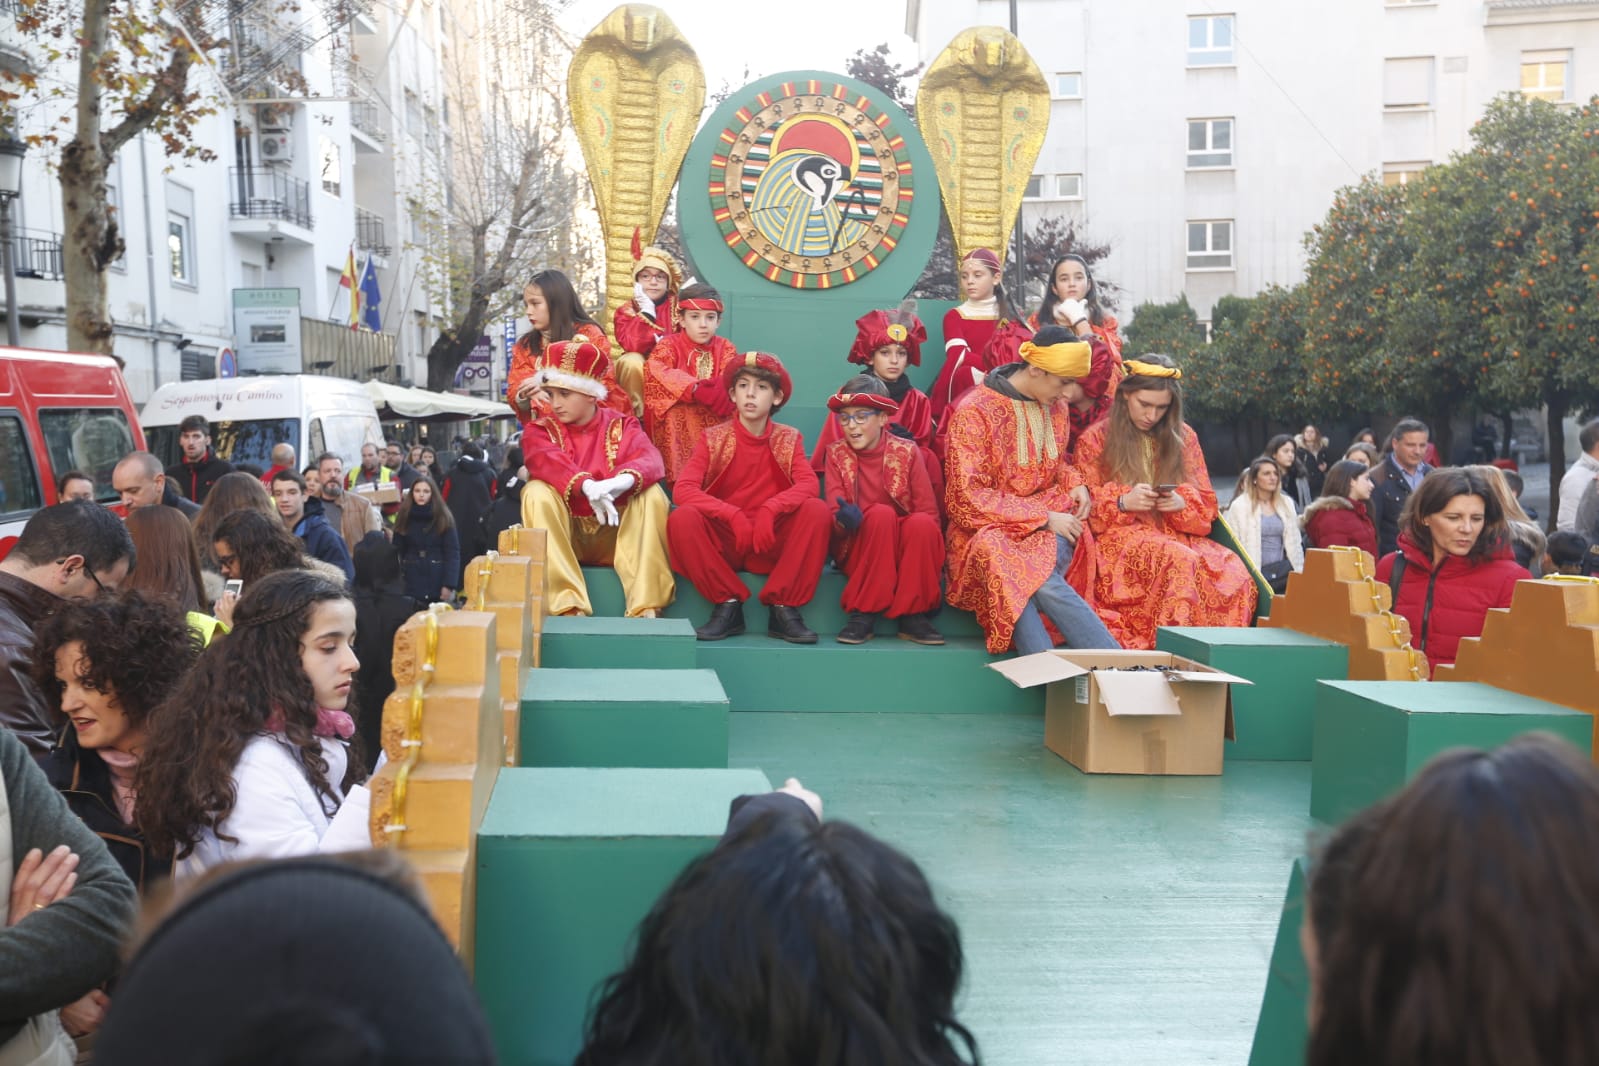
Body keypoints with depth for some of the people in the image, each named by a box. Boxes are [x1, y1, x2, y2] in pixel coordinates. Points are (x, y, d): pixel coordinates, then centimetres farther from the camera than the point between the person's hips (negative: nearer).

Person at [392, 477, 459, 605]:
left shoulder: (443, 518, -2)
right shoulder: (404, 517, 4)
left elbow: (452, 553, -5)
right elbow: (397, 551, 4)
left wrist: (449, 584, -13)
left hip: (437, 581, -1)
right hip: (411, 581, 1)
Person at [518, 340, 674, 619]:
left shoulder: (622, 426, 4)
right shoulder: (540, 430, 2)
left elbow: (649, 459, -17)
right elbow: (548, 462, -23)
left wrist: (624, 480, -42)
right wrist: (587, 486, -44)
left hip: (617, 534, 0)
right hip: (565, 536, 0)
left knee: (651, 492, -23)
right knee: (537, 492, -26)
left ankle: (646, 608, -31)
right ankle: (568, 607, -37)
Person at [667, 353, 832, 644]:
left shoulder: (788, 439, 5)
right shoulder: (713, 438, 1)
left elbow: (809, 484, -13)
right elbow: (683, 489, -13)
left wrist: (771, 509, -31)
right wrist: (734, 515, -26)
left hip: (772, 544, 1)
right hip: (722, 543, -1)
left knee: (818, 511, -25)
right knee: (682, 519, -29)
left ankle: (783, 608, -17)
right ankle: (728, 604, -16)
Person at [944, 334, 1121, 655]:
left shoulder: (1056, 410, 12)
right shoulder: (974, 412, -7)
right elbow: (968, 498, -13)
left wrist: (1074, 483, 4)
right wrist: (1043, 517, -17)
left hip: (1049, 526, 4)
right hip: (990, 528, -4)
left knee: (1024, 581, -34)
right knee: (1044, 583, -36)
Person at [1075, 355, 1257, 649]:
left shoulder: (1184, 437, 16)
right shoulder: (1096, 439, 6)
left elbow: (1206, 506, 15)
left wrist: (1181, 503, -8)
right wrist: (1123, 502, -15)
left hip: (1176, 534, 3)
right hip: (1121, 537, -3)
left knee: (1236, 574, -29)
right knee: (1180, 561, -37)